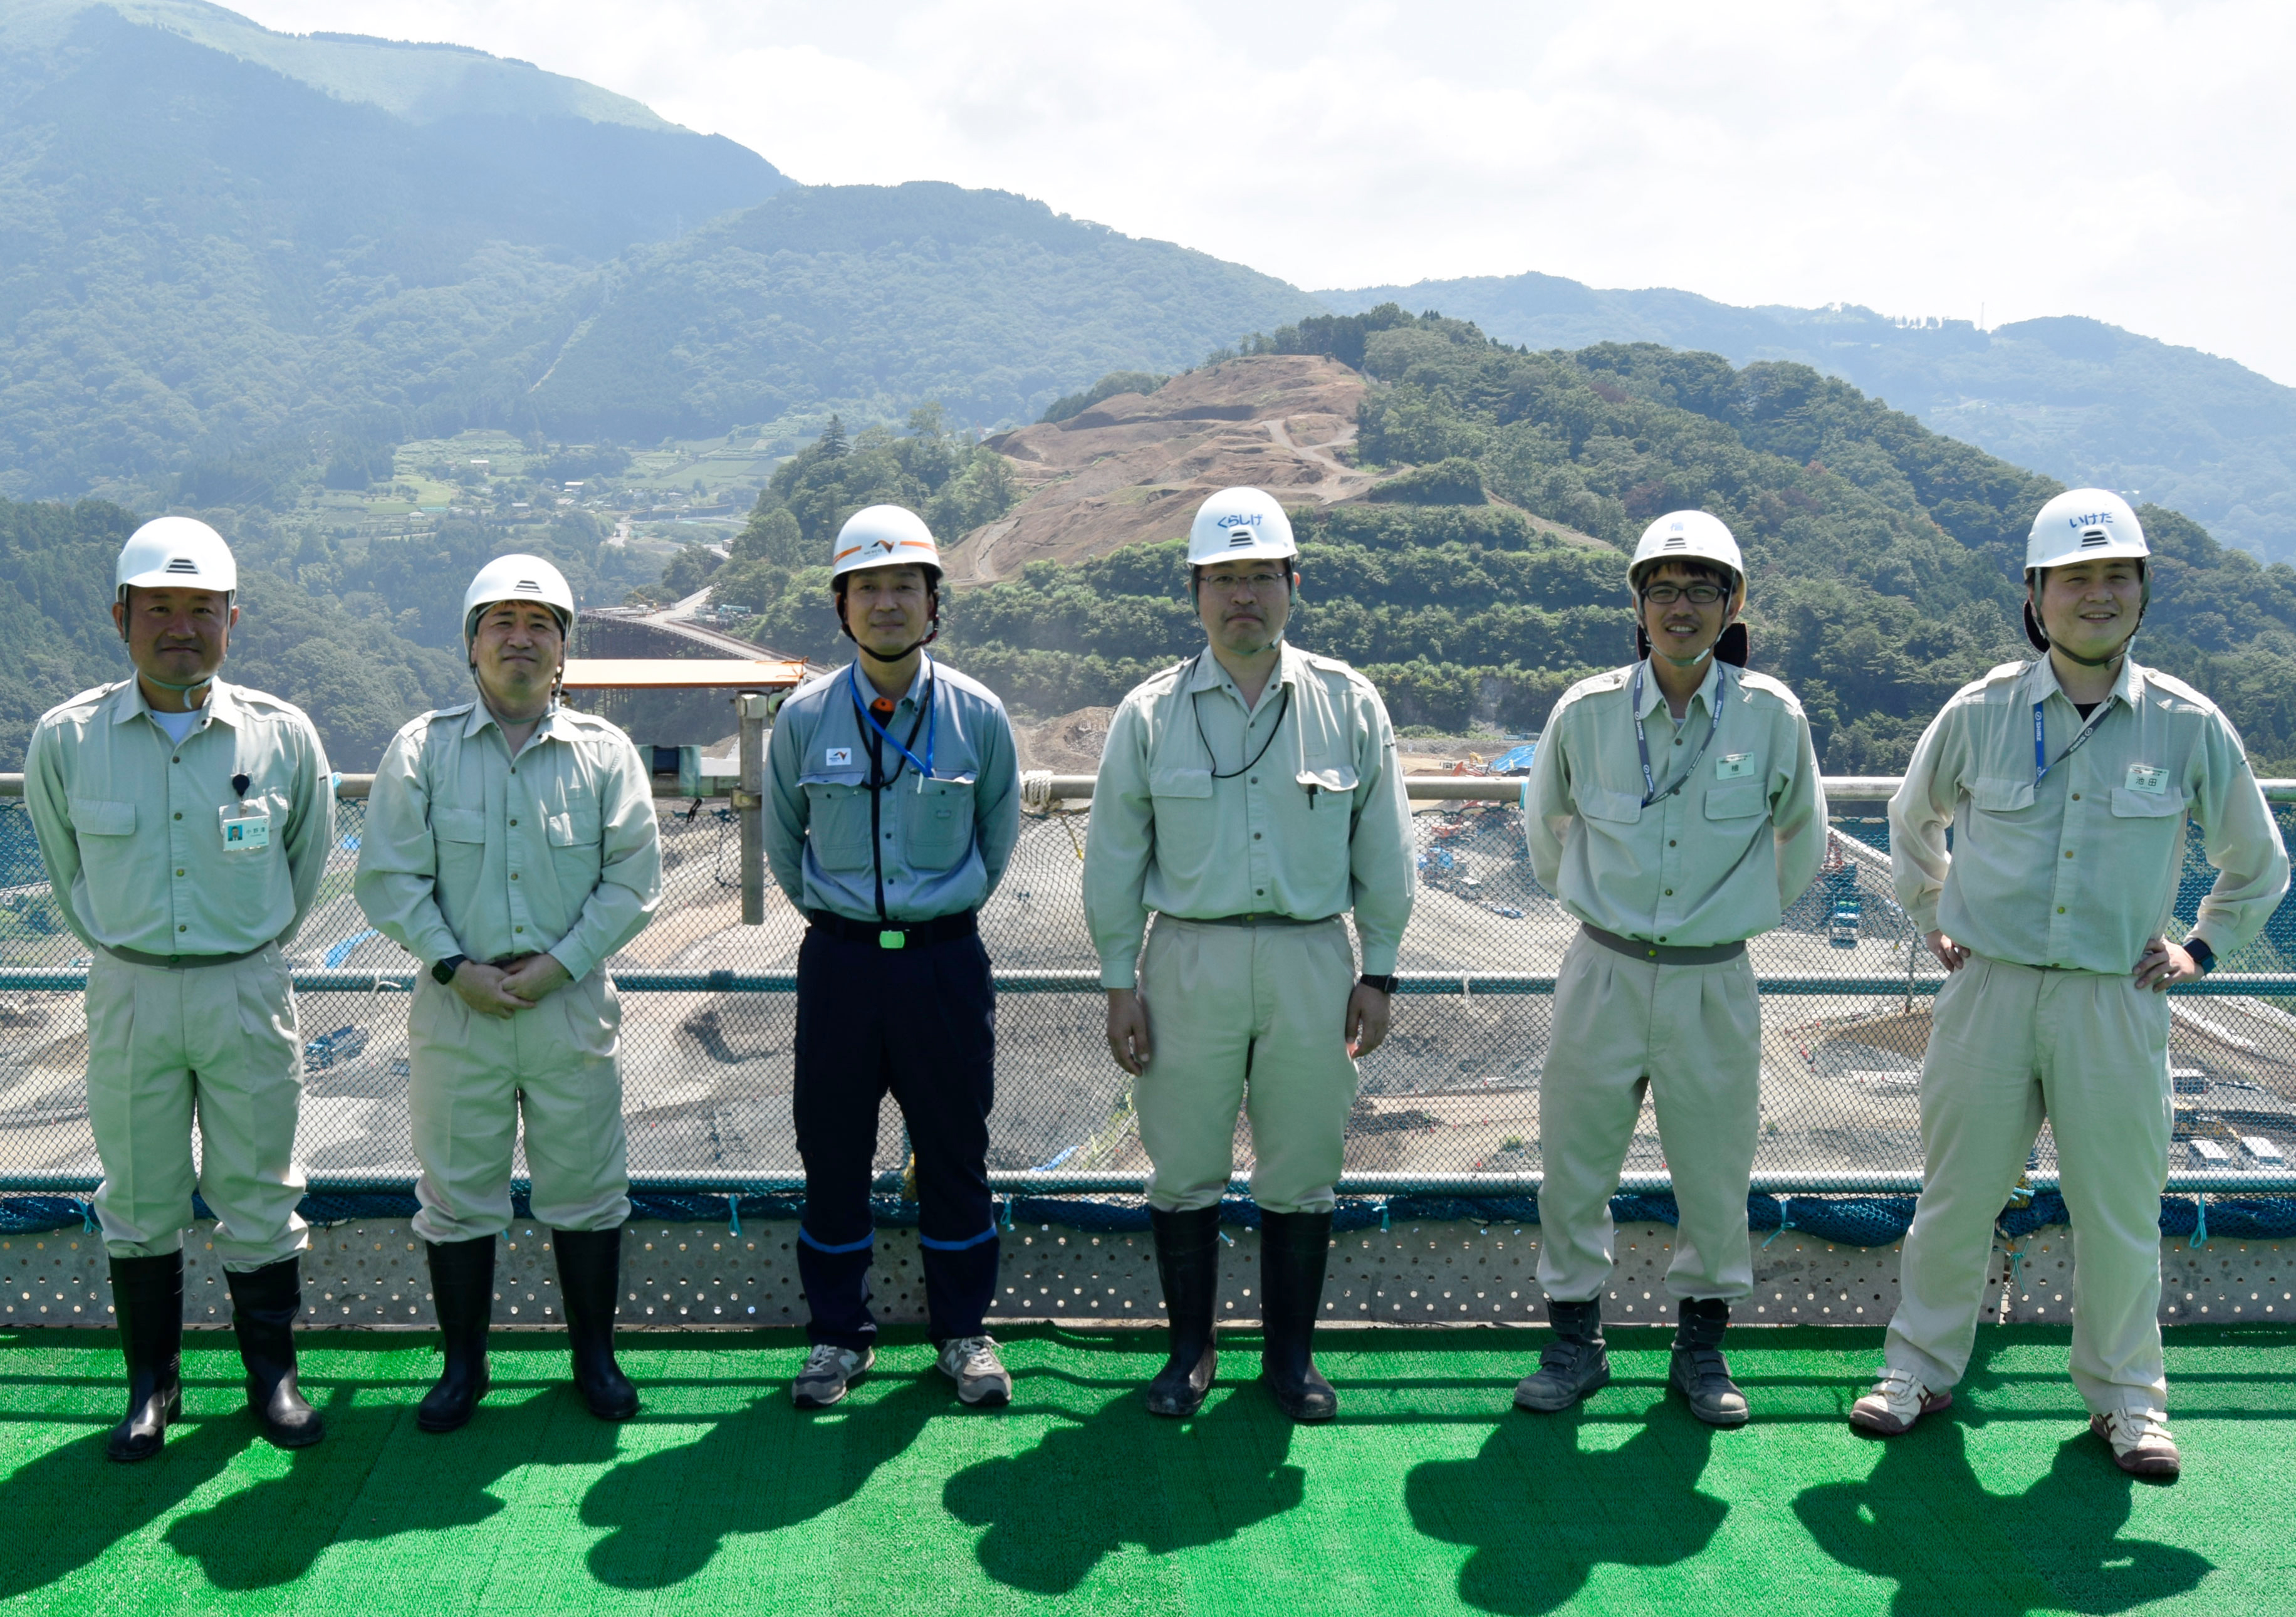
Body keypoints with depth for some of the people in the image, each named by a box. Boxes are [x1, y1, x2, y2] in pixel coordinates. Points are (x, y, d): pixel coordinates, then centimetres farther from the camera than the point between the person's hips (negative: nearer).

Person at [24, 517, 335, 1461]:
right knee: (139, 1198, 11)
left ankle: (271, 1373, 23)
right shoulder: (66, 738, -5)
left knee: (259, 1195, 8)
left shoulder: (283, 735, -6)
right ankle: (151, 1381, 27)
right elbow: (66, 869, 12)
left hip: (249, 992, 0)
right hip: (129, 993, 1)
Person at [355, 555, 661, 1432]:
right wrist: (456, 968, -11)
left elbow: (634, 876, 0)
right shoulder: (421, 749, 2)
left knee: (587, 1191, 8)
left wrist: (559, 964, -10)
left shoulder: (605, 752, 3)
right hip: (456, 1006, 0)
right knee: (456, 1194, 9)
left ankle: (595, 1356, 24)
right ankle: (463, 1363, 25)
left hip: (572, 1003, 0)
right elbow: (389, 877, -1)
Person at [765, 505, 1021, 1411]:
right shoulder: (804, 719, -2)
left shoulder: (978, 715, -3)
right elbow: (780, 837, 14)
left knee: (954, 1150, 7)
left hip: (944, 960, 0)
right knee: (832, 1152, 8)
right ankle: (839, 1333, 24)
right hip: (838, 960, 1)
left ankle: (963, 1331, 24)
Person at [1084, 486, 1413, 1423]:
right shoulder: (1150, 714, 1)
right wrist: (1119, 982, 1)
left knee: (1302, 1175, 9)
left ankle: (1290, 1354, 25)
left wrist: (1379, 970, 5)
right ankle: (1191, 1348, 25)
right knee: (1184, 1171, 7)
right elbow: (1114, 858, 4)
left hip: (1312, 962, 1)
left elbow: (1383, 851, 7)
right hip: (1189, 960, 0)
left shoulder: (1349, 705, 3)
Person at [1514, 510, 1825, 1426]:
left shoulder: (1771, 715, -6)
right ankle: (1575, 1343, 24)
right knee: (1574, 1167, 6)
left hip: (1714, 982, 0)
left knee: (1716, 1175, 9)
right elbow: (1545, 827, 15)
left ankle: (1701, 1349, 28)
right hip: (1604, 975, 0)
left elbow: (1802, 839, 12)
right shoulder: (1587, 713, -5)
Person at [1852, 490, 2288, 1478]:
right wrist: (1932, 921, 14)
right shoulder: (1979, 714, -2)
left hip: (2117, 1002, 0)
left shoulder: (2190, 727, -1)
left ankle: (2125, 1396, 27)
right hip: (1988, 990, 0)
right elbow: (1912, 822, 19)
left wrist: (2200, 951, 9)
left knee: (2119, 1212, 8)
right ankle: (1921, 1369, 24)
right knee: (1955, 1198, 8)